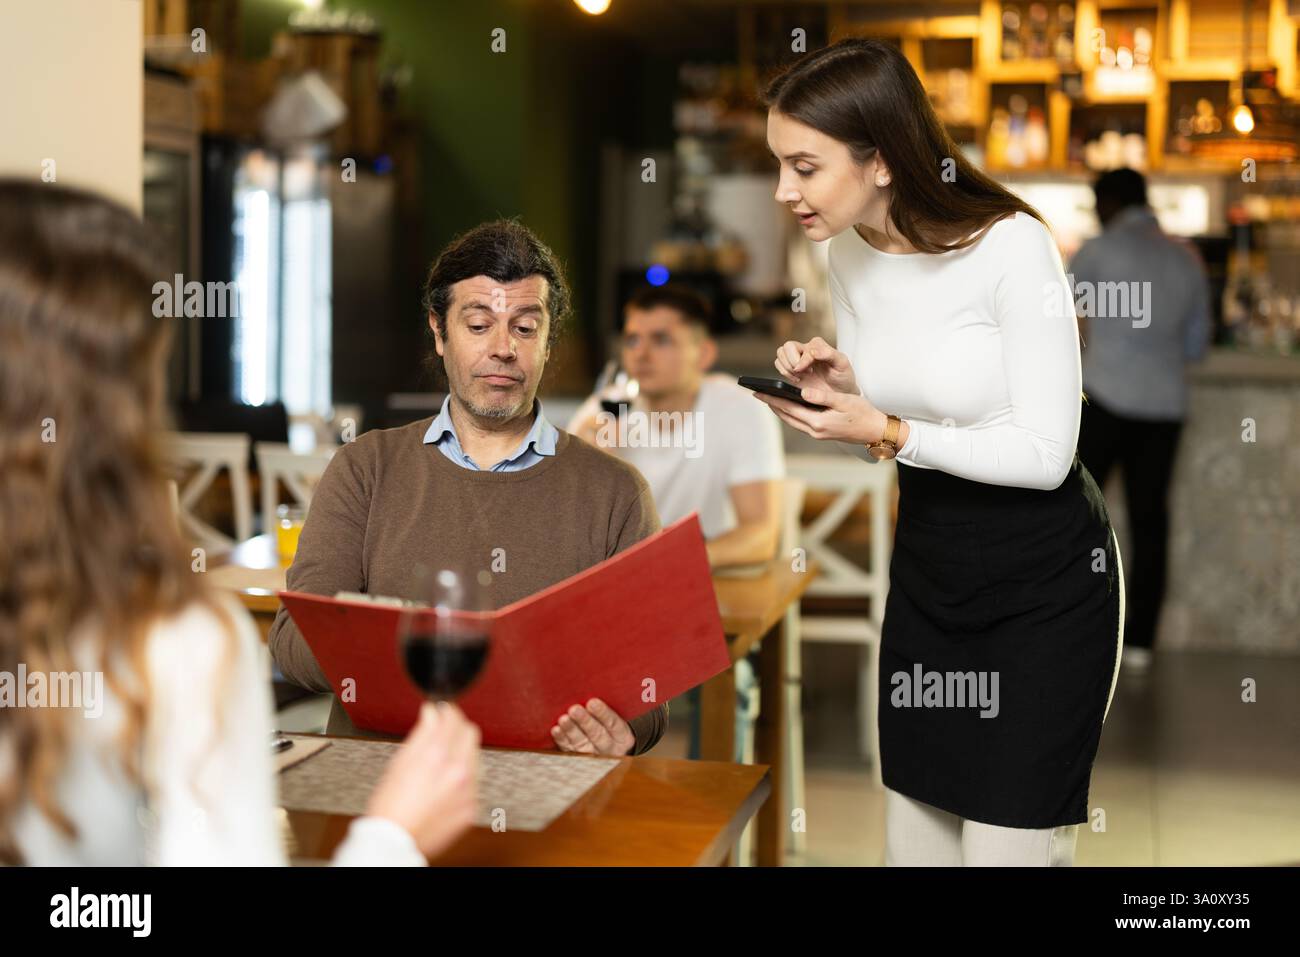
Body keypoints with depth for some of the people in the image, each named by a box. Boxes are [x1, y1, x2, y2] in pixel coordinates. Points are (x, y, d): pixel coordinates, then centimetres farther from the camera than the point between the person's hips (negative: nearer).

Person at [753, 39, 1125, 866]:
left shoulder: (1011, 247, -21)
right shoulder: (851, 252, 0)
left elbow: (1044, 454, -20)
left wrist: (890, 433, -23)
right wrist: (839, 391, -10)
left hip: (1044, 582, -6)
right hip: (925, 570, 7)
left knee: (1008, 844, -1)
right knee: (915, 837, 12)